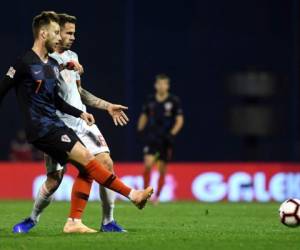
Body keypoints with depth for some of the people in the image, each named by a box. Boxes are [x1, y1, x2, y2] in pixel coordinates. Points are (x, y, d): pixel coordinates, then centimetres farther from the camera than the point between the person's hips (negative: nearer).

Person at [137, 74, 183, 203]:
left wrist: (172, 134, -11)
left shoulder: (174, 101, -1)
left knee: (162, 170, 5)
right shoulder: (150, 100, 4)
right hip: (151, 138, 0)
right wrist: (140, 130, 3)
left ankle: (157, 196, 19)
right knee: (148, 164, -18)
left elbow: (179, 120, 1)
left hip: (166, 140, 0)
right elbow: (143, 116, 17)